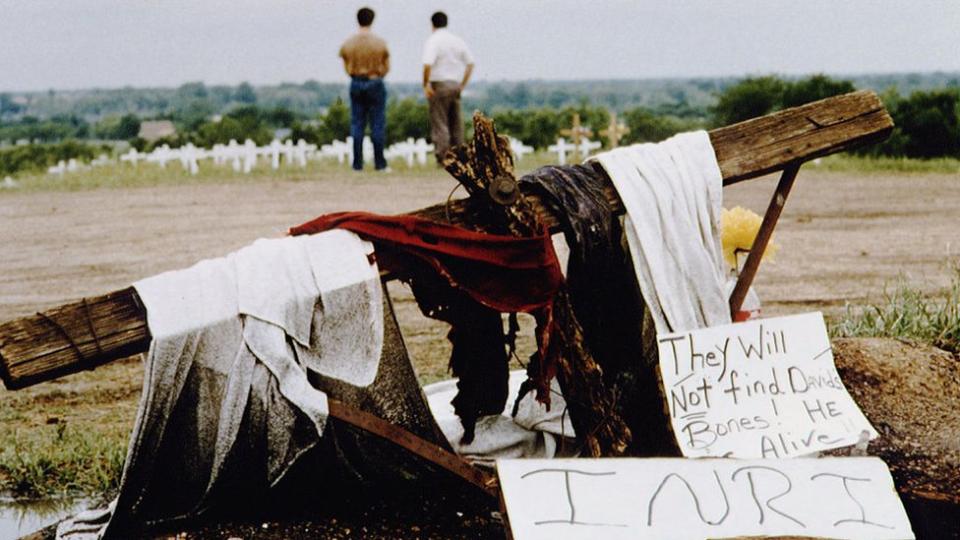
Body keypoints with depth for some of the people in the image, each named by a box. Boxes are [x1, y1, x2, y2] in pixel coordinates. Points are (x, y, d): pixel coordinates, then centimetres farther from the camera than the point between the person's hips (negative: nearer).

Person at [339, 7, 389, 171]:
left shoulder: (348, 43, -3)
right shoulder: (380, 43, -8)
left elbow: (346, 68, 3)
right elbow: (386, 67, -2)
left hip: (356, 84, 2)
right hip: (376, 84, -2)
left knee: (357, 124, 7)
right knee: (378, 124, 3)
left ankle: (357, 163, 5)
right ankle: (379, 163, 3)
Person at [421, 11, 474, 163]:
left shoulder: (433, 41, -9)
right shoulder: (458, 41, 10)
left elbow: (428, 65, -22)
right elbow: (470, 63, 12)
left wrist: (426, 85, -14)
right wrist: (462, 84, 17)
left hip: (439, 84, -6)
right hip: (456, 84, 6)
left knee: (439, 122, -3)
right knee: (455, 122, 13)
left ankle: (443, 158, -7)